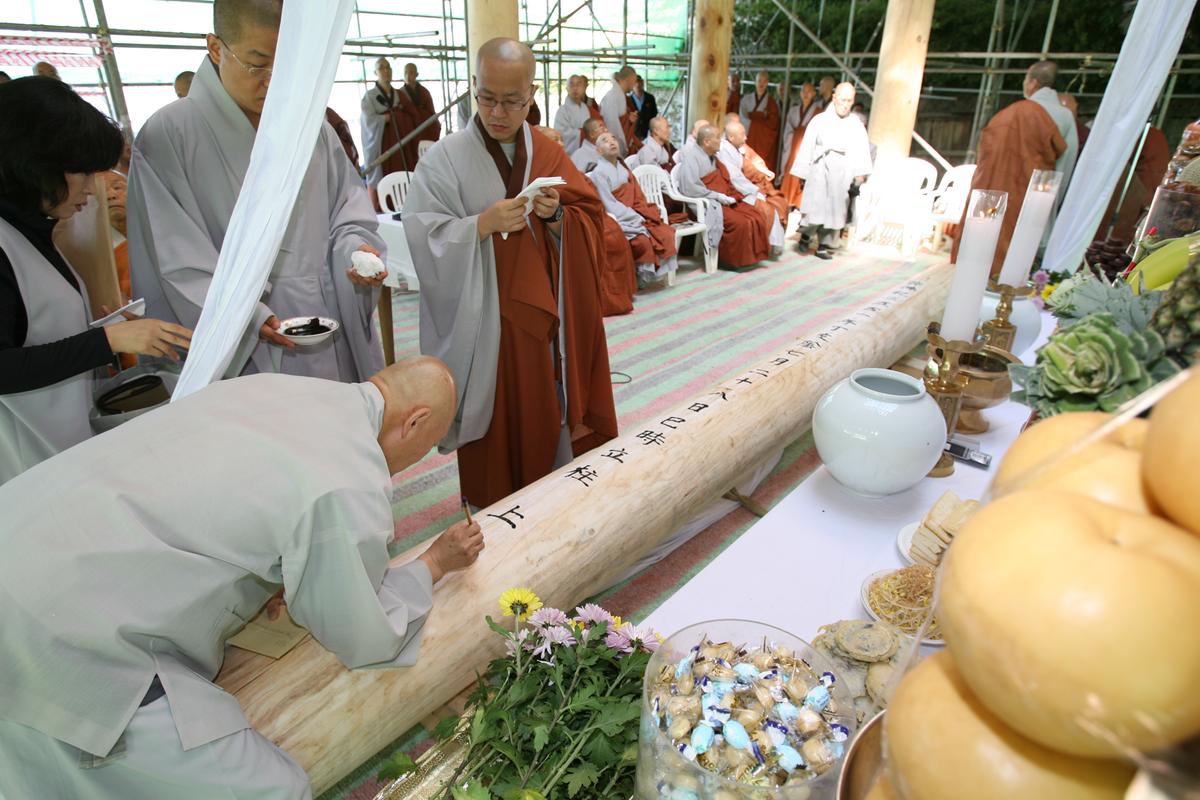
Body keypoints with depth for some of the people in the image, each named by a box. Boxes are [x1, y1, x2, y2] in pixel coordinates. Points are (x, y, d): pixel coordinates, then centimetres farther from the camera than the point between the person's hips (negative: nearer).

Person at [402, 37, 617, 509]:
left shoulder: (550, 155, 6)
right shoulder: (445, 159, -5)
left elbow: (590, 223, 4)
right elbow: (423, 239, -12)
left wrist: (556, 217, -16)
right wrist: (483, 224, -24)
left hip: (544, 316, 3)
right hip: (483, 321, -3)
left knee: (545, 413, 12)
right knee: (495, 420, 5)